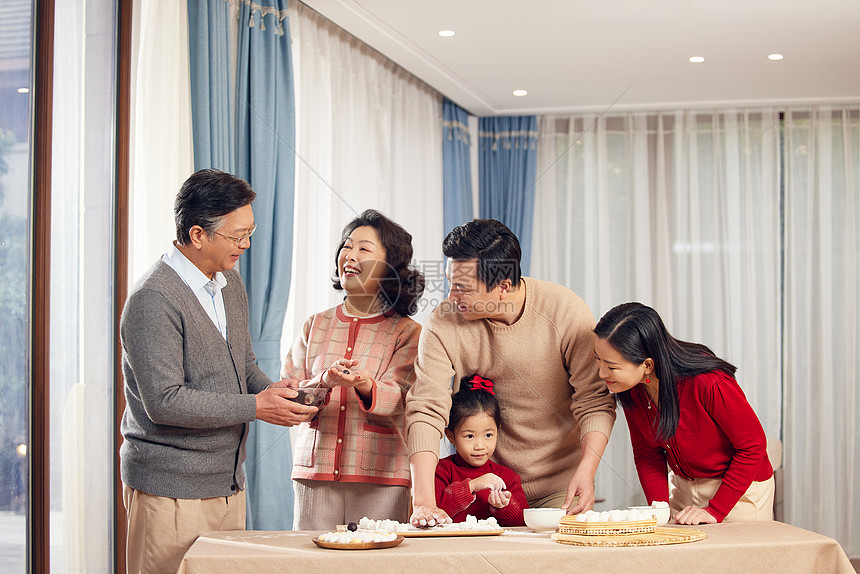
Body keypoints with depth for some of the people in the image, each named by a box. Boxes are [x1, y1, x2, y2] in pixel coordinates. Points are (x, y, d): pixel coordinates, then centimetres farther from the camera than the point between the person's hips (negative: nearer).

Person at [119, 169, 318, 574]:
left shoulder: (230, 283, 12)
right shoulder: (153, 300, -17)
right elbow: (163, 401, -22)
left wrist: (275, 393, 0)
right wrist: (255, 407, -18)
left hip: (228, 485, 8)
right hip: (171, 491, -8)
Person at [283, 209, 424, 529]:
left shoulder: (406, 332, 5)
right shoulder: (316, 325, 13)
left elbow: (397, 399, -9)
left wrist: (365, 386, -31)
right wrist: (324, 381, -15)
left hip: (381, 477, -2)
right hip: (315, 470, 2)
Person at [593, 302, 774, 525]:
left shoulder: (710, 383, -31)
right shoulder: (630, 388, -13)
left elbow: (753, 446, -18)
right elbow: (646, 453, 1)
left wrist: (715, 511, -20)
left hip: (741, 489, -5)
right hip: (684, 487, 5)